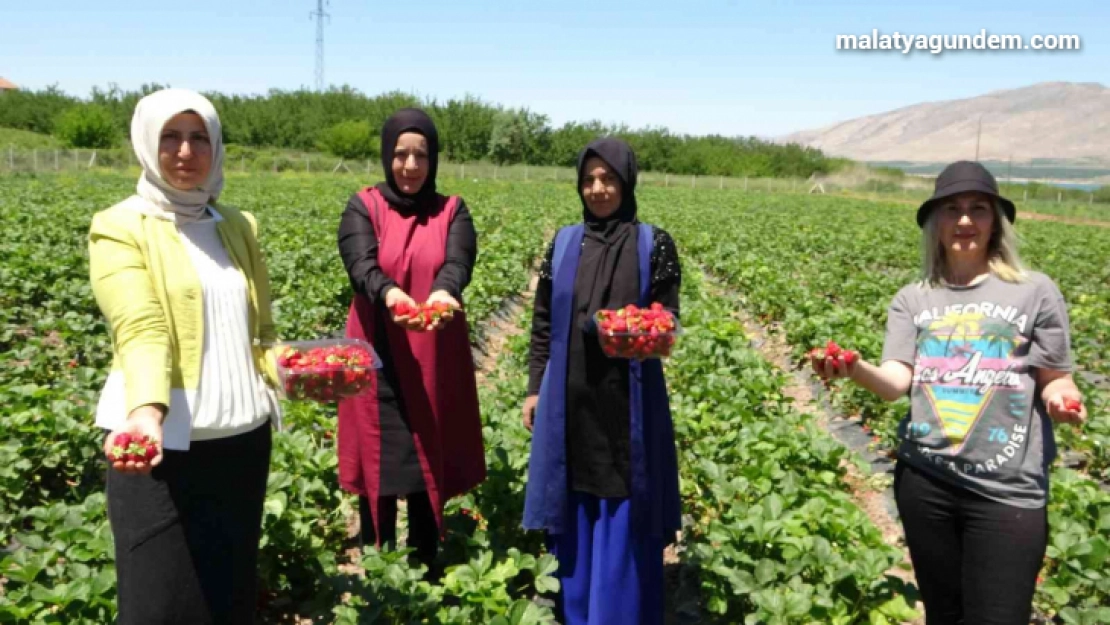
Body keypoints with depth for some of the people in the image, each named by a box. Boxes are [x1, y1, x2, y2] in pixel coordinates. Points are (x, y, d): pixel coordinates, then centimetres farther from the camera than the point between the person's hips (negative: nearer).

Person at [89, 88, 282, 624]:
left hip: (244, 436, 5)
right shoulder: (120, 228, -5)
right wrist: (145, 413, -38)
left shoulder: (239, 226, 10)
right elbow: (141, 329, -21)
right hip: (164, 444, -4)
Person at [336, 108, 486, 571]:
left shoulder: (452, 211, 5)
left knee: (429, 472, 6)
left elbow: (459, 263, -13)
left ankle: (426, 574, 21)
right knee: (380, 471, 3)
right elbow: (360, 265, -15)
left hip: (435, 365, 1)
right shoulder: (363, 208, 2)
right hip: (380, 361, -1)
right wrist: (389, 293, -38)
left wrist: (443, 292, -37)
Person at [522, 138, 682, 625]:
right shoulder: (564, 243, 5)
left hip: (627, 397, -3)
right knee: (575, 510, 13)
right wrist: (534, 388, 7)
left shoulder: (653, 244, -3)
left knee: (623, 512, 5)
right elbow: (543, 323, 8)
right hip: (571, 397, 3)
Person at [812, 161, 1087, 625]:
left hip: (1008, 490, -3)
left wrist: (1062, 397, -19)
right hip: (924, 479, 3)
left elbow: (1055, 379, 4)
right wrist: (855, 370, -26)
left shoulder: (1035, 292, 0)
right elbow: (896, 382, -5)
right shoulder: (913, 299, 6)